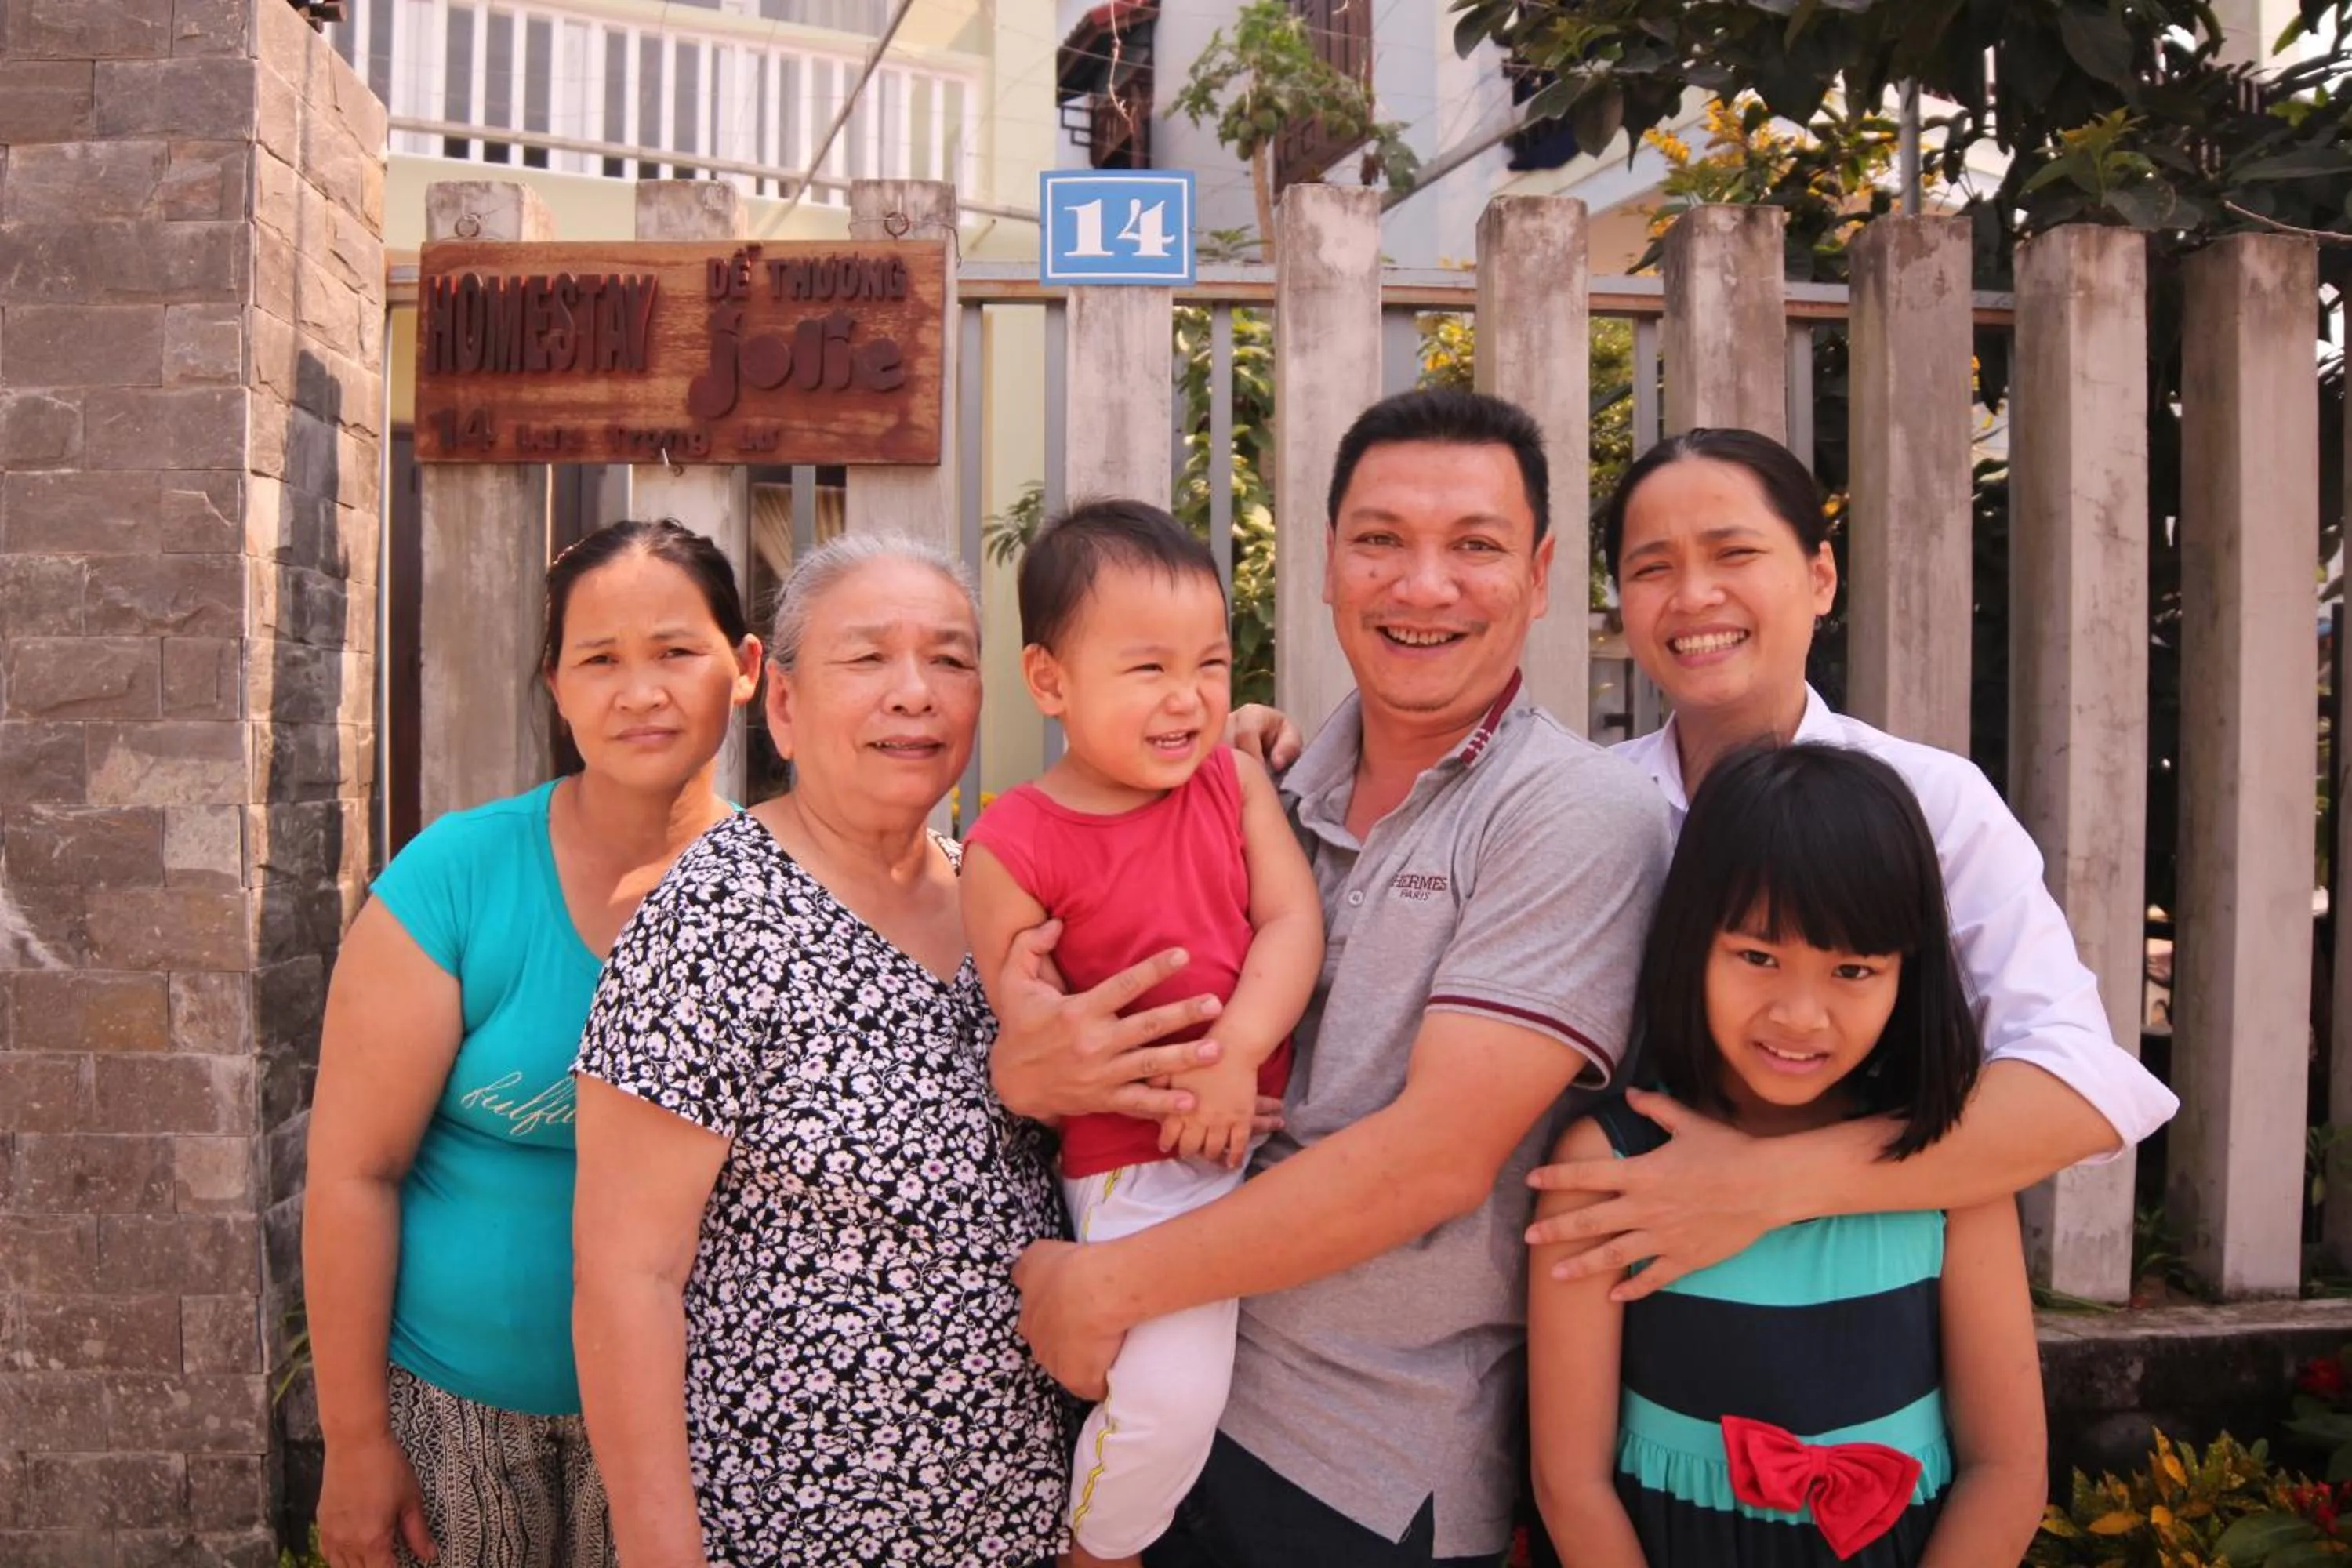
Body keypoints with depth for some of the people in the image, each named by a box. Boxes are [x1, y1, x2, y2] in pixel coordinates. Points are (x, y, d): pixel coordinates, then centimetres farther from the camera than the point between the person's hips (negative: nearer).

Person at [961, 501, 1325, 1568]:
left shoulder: (1233, 777, 3)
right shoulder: (1015, 848, -10)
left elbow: (1294, 921, -6)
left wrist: (1236, 1051, -21)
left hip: (1263, 1118, 5)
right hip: (1136, 1163, -5)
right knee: (1168, 1399, -17)